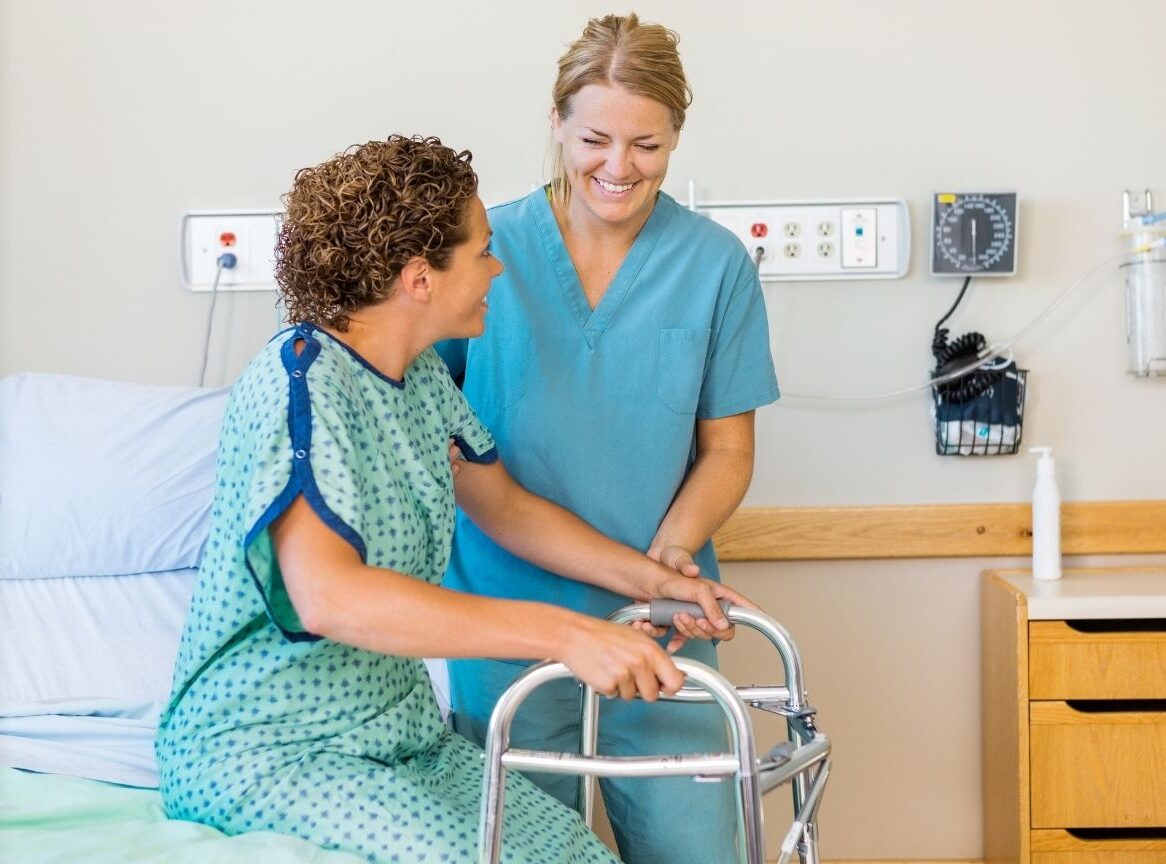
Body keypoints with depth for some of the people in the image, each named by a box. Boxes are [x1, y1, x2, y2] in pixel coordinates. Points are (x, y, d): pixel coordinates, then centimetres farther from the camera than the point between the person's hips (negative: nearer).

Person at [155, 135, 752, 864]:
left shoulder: (422, 375, 5)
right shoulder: (299, 381, -22)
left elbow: (506, 508, 19)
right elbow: (327, 595, -36)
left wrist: (654, 579, 6)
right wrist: (564, 633, -40)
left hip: (400, 731, 8)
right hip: (266, 750, -8)